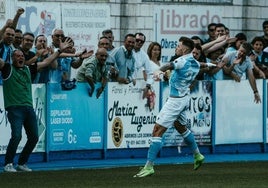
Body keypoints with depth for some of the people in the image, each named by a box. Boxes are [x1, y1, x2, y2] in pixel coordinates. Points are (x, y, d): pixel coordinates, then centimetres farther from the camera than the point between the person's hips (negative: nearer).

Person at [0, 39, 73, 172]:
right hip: (14, 108, -6)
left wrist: (59, 51, 25)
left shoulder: (27, 69, 18)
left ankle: (22, 163, 18)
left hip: (29, 108, 6)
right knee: (16, 136, -20)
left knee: (34, 137, 3)